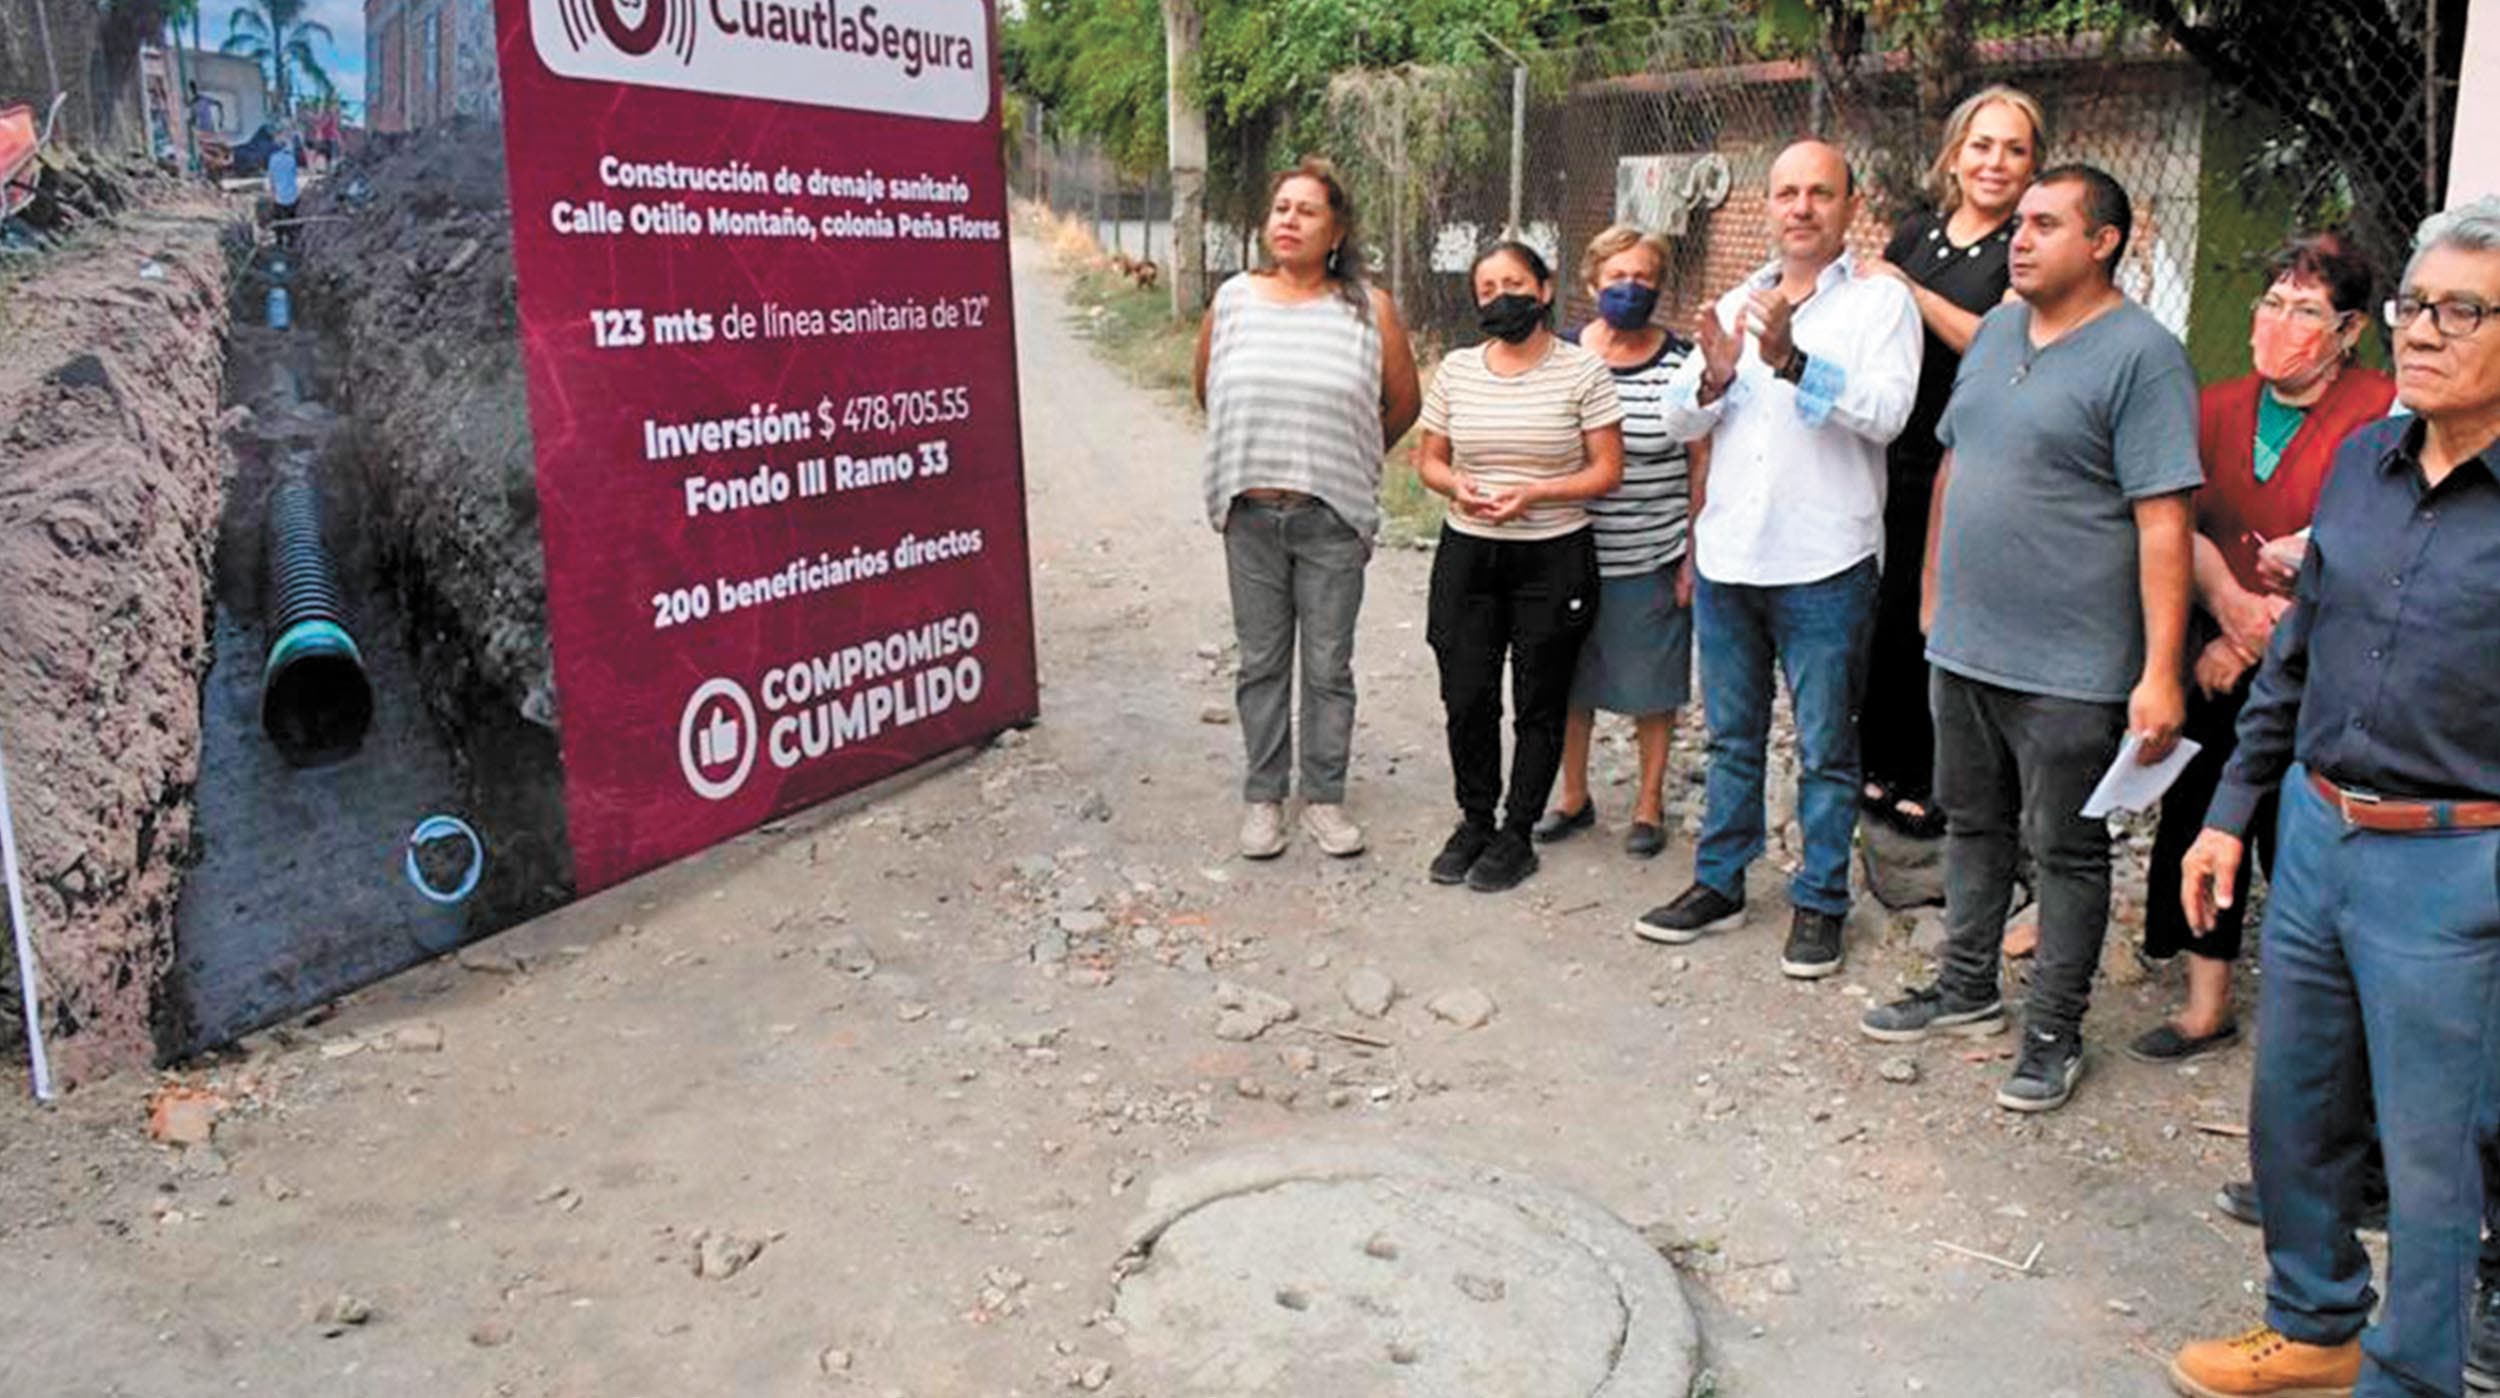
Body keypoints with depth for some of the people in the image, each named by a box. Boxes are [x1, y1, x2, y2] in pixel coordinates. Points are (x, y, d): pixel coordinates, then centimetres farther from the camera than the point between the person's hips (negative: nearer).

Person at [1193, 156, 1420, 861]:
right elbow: (1208, 395, 17)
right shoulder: (1231, 301, 4)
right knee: (1262, 662, 9)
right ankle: (1263, 796, 20)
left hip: (1333, 517, -1)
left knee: (1329, 666, 5)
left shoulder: (1369, 308, -2)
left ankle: (1324, 797, 18)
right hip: (1251, 514, 2)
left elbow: (1402, 405, 8)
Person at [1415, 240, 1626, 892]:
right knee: (1466, 697, 5)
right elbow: (1429, 459, 12)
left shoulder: (1582, 371, -5)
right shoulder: (1457, 369, 5)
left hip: (1553, 557, -3)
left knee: (1539, 703, 5)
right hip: (1468, 553, 3)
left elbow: (1607, 471, -6)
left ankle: (1516, 834, 18)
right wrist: (1455, 485, -11)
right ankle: (1475, 820, 24)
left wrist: (1531, 494, -19)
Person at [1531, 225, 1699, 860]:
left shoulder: (1681, 360, -4)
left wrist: (1695, 554, -4)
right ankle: (1574, 796, 29)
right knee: (1569, 680, 12)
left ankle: (1649, 803, 24)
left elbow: (1701, 465, -1)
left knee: (1651, 686, 8)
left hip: (1652, 558, -2)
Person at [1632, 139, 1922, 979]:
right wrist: (1715, 377, -12)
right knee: (1732, 736, 15)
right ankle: (1719, 883, 27)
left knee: (1826, 747, 5)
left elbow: (1886, 413, -17)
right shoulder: (1737, 304, 14)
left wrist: (1792, 363, -27)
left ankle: (1819, 902, 17)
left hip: (1824, 565, -5)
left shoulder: (1881, 302, -1)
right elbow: (1681, 422, 8)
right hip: (1727, 557, 5)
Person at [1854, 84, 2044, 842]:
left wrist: (1911, 294, -16)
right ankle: (1881, 765, 25)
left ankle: (1934, 782, 14)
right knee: (1883, 614, 10)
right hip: (1895, 455, 5)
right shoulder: (1915, 231, 12)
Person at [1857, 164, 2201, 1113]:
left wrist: (2160, 673, -22)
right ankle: (1967, 989, 35)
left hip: (2070, 668, -7)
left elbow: (2165, 521, -18)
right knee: (1972, 824, 18)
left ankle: (2053, 1032, 19)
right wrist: (1934, 594, 17)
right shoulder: (1997, 331, 10)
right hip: (1962, 645, 7)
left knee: (2065, 851, 6)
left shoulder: (2141, 355, -13)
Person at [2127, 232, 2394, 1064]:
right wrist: (2230, 604, -16)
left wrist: (2251, 641, -15)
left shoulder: (2381, 417, -9)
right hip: (2218, 669, 5)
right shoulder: (2219, 410, 9)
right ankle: (2207, 1005, 25)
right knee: (2202, 827, 10)